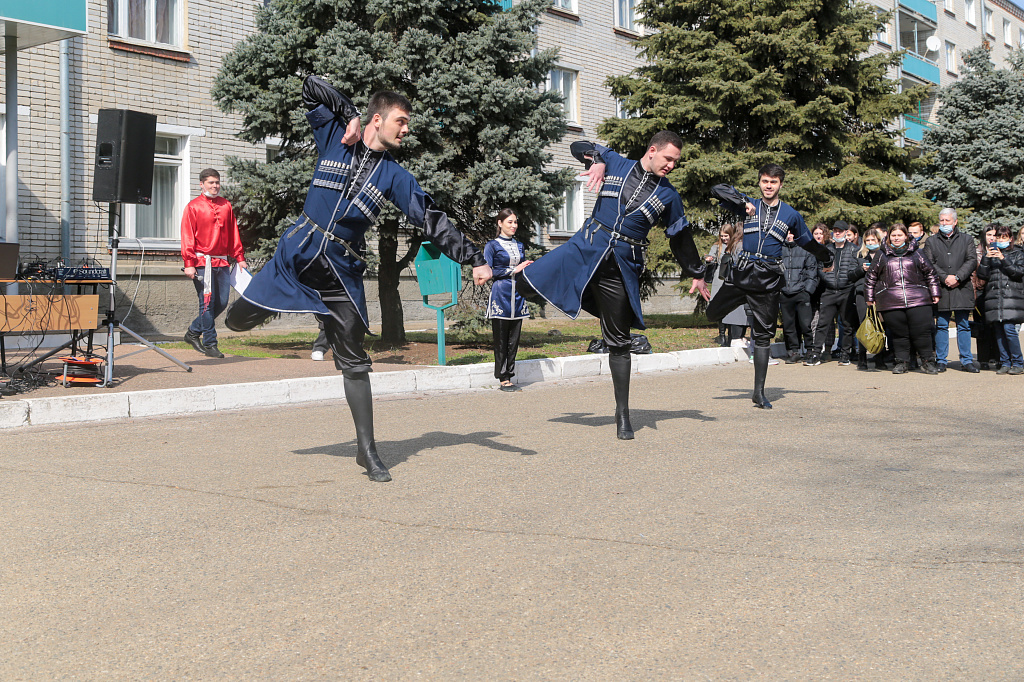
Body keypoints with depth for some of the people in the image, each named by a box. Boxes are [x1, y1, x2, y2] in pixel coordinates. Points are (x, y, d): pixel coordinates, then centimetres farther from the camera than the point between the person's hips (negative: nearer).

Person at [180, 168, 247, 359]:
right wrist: (189, 263, -12)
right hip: (203, 262, -5)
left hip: (223, 262, 5)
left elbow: (234, 234, 17)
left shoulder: (226, 205, 14)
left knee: (222, 303, 5)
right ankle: (210, 344, 1)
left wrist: (239, 257, 11)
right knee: (207, 302, -6)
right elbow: (187, 237, -5)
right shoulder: (193, 207, 0)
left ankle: (193, 332, 23)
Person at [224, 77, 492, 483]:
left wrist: (474, 260, -5)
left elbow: (432, 221, 1)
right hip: (297, 254, 0)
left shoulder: (394, 175, 4)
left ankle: (367, 451, 9)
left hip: (342, 271, 0)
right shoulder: (335, 137, 3)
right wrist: (348, 115, -6)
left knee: (353, 362, 1)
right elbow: (312, 87, 3)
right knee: (238, 320, 2)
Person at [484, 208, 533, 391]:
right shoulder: (492, 245, 0)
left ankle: (509, 376, 10)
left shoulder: (519, 245, 17)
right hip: (500, 295, -5)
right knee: (501, 340, -3)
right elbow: (488, 272, -9)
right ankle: (503, 379, 2)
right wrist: (513, 270, -11)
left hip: (517, 296, 5)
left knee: (514, 339, 4)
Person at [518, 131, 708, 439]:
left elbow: (681, 237, 17)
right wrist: (597, 160, -7)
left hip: (622, 267, 0)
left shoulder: (668, 195, 8)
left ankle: (623, 414, 13)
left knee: (619, 342, 3)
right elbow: (578, 146, 14)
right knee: (526, 283, -11)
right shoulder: (616, 164, 6)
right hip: (585, 248, 0)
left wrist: (696, 274, 21)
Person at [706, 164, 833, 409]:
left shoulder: (791, 215, 10)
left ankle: (759, 393, 6)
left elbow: (808, 242, 25)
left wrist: (827, 259, 36)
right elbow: (718, 189, -1)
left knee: (763, 335, 1)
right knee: (713, 314, 0)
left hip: (769, 279, -1)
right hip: (742, 272, 1)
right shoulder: (749, 206, 8)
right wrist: (743, 202, -14)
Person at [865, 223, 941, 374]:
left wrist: (934, 293, 11)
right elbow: (870, 277, 18)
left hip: (918, 300, -1)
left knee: (922, 331, -6)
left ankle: (928, 361, 6)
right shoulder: (883, 255, 13)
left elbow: (930, 273, 17)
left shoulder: (916, 253, 13)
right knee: (898, 333, 1)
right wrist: (869, 297, 15)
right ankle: (901, 362, 11)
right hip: (891, 303, 1)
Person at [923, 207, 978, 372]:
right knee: (941, 326, 2)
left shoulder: (967, 239, 12)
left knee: (964, 326, 2)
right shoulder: (931, 242, 12)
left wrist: (957, 277, -12)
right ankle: (941, 361, 7)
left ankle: (966, 361, 7)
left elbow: (972, 261, 1)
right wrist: (944, 278, -12)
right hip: (940, 290, 0)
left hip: (962, 289, 0)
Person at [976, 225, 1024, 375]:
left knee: (1009, 328, -14)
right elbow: (982, 274, 8)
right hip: (994, 297, 3)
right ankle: (1005, 363, 7)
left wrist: (1003, 259, -14)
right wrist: (986, 258, -7)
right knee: (998, 331, 0)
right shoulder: (991, 253, 17)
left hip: (1011, 296, -3)